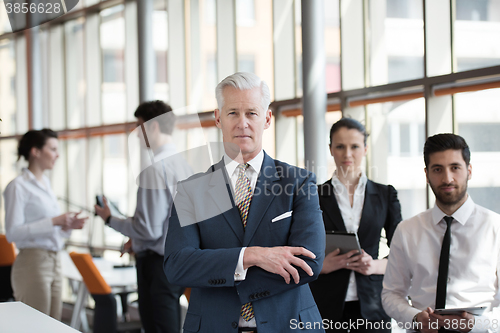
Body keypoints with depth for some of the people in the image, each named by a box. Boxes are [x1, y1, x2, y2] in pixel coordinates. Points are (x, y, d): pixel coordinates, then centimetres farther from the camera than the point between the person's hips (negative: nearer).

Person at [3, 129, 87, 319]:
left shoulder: (45, 184, 17)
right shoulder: (18, 186, -9)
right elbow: (12, 233, -16)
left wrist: (68, 226, 3)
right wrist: (53, 222, -20)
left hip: (54, 262, 8)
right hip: (33, 262, -8)